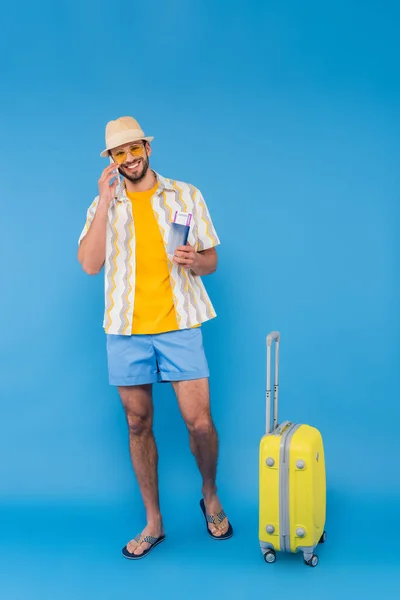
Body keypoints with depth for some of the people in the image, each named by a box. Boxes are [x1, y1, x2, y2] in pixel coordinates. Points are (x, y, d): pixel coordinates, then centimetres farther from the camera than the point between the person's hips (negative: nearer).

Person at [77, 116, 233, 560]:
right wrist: (106, 200, -13)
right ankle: (153, 523, 23)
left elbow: (211, 261, 8)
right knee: (138, 425, 8)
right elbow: (89, 264, -9)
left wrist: (194, 261, -15)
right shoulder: (103, 204, 6)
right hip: (126, 330, 1)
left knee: (199, 421, -4)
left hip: (179, 325, -1)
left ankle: (210, 498, 25)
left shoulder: (186, 196, 6)